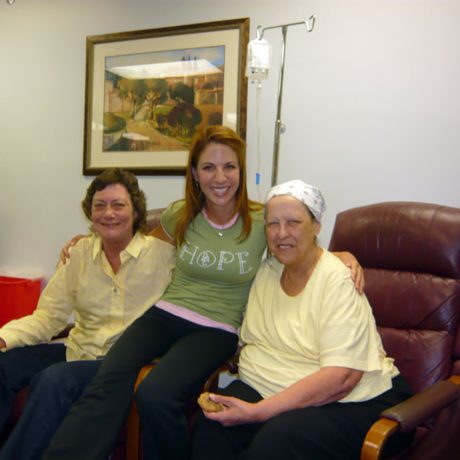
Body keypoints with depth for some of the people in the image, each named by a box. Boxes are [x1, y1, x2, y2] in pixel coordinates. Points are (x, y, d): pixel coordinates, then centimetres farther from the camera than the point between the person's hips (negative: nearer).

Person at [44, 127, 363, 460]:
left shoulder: (262, 221, -3)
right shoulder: (180, 215, 6)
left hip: (217, 329, -2)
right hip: (165, 314, 3)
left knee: (155, 395, -33)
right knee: (108, 384, -30)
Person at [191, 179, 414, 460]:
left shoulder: (338, 280, -14)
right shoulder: (266, 270, 8)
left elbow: (341, 377, -22)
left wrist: (258, 411, -25)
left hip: (349, 402, -5)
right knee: (211, 430, -24)